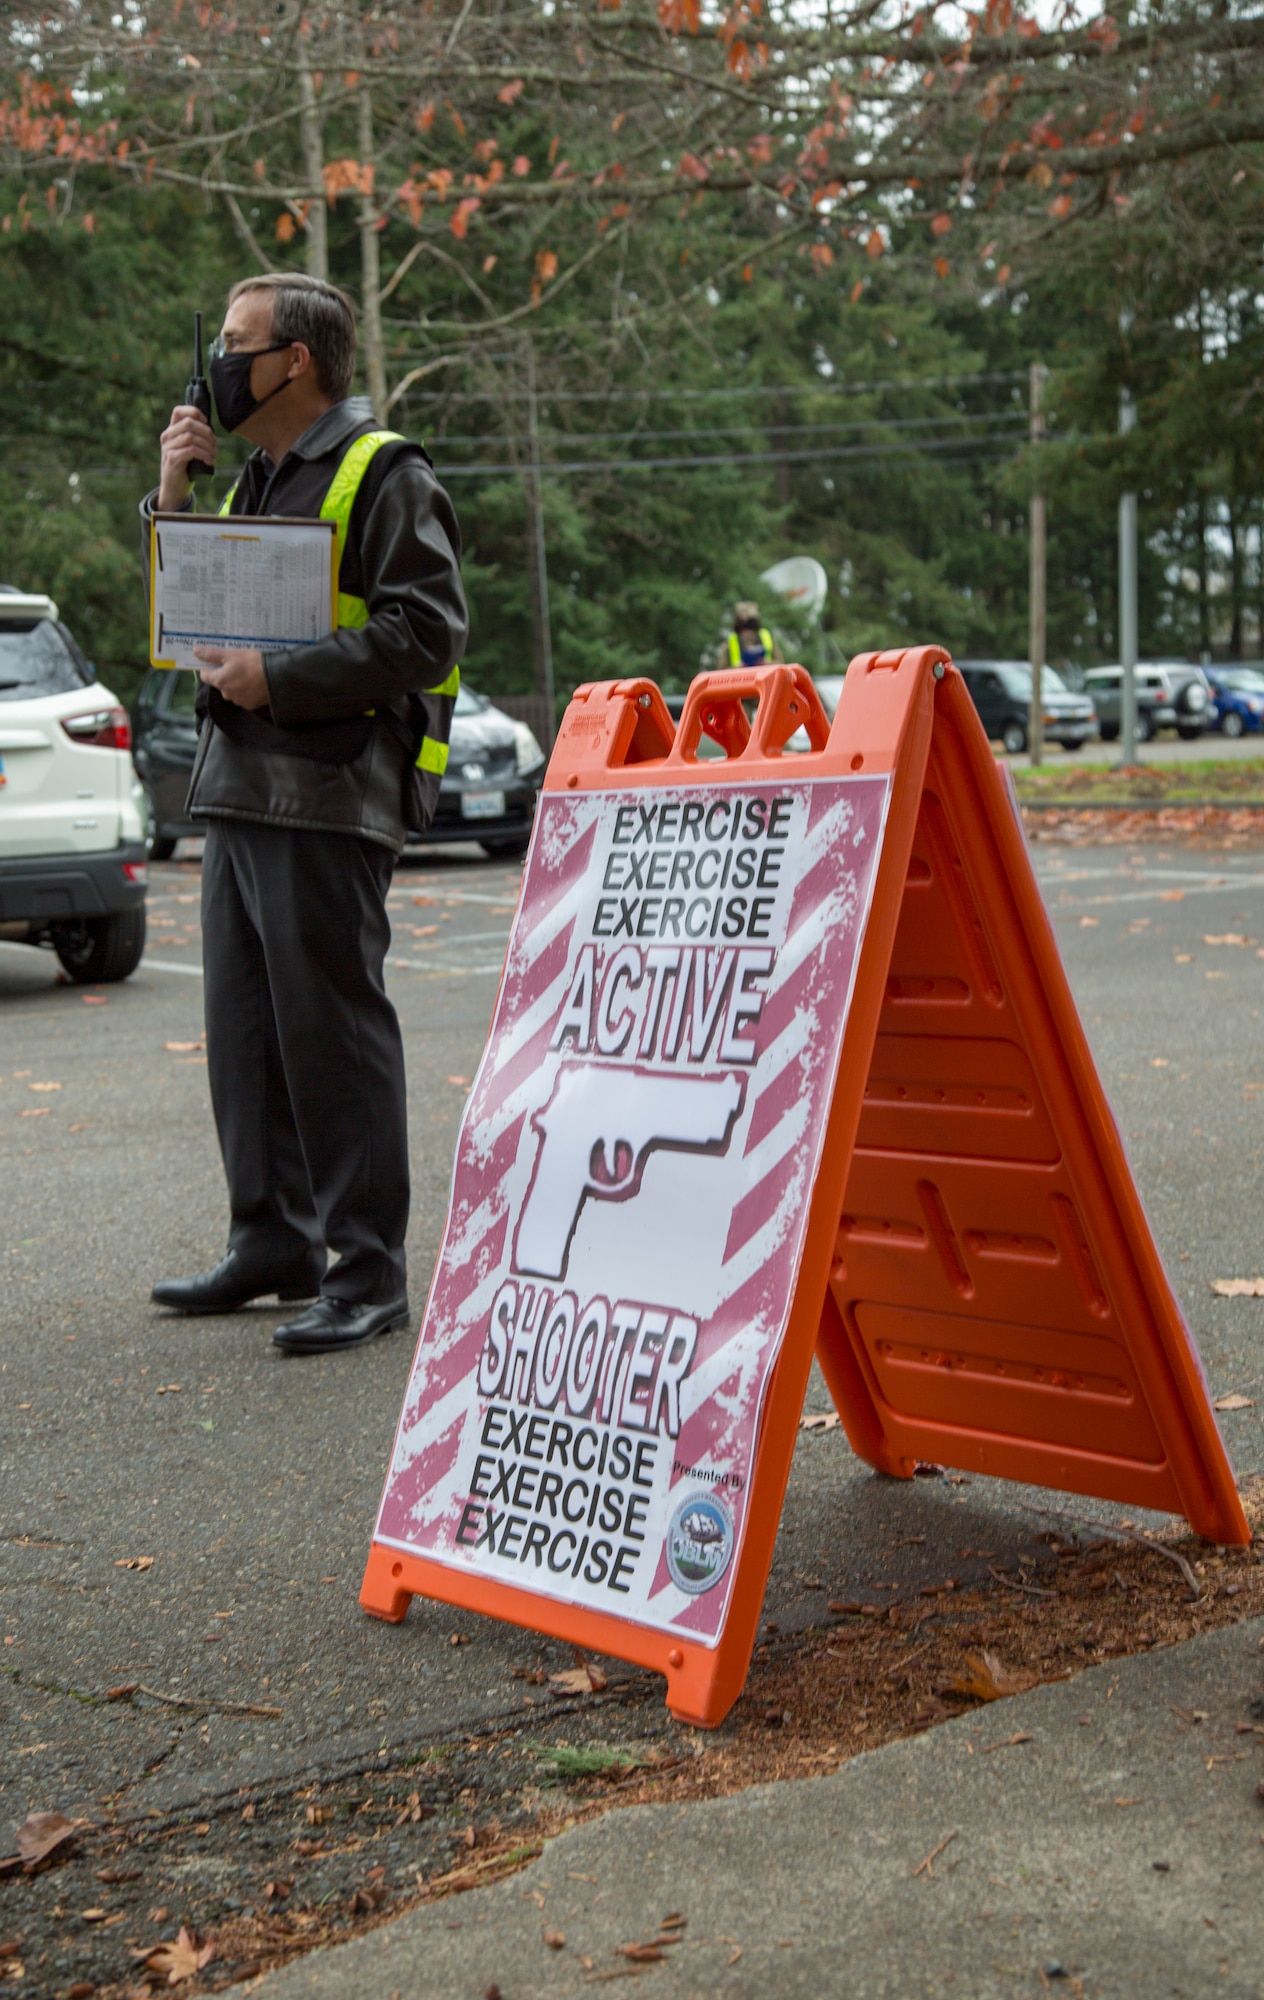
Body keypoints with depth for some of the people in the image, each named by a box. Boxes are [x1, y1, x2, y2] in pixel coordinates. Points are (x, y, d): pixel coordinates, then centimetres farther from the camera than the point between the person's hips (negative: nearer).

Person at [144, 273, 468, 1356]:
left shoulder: (384, 477, -6)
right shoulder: (257, 478, 21)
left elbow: (427, 630, -15)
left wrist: (279, 678, -19)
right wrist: (172, 497, 11)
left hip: (329, 797, -9)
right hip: (238, 787, 9)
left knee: (333, 1030, -7)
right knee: (245, 1026, 11)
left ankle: (369, 1268, 0)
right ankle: (273, 1241, 23)